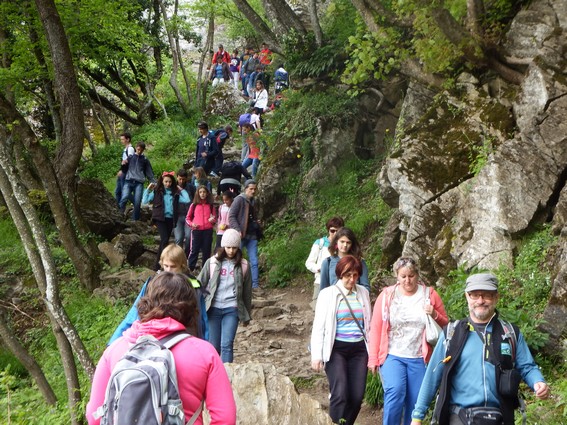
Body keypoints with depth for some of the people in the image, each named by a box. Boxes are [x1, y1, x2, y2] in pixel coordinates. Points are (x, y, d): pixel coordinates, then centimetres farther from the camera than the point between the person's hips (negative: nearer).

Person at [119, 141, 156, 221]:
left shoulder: (145, 160, 16)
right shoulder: (130, 157, 15)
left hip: (139, 183, 0)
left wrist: (155, 183, 6)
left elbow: (150, 174, 17)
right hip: (128, 181, 0)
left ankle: (135, 220, -3)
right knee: (124, 198, -22)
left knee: (137, 202, -11)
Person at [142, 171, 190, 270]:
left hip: (170, 219, 4)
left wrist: (182, 190, 7)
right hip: (160, 219, -4)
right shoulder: (156, 191, 4)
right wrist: (148, 189, -5)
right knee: (165, 240, -19)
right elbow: (144, 201, -2)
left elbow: (187, 200, -1)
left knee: (163, 241, 9)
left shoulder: (175, 193, 9)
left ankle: (157, 266, 17)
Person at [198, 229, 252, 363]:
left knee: (226, 345, -11)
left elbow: (247, 291, 10)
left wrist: (247, 315, 13)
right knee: (213, 346, 5)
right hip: (214, 308, 1)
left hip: (232, 309, -1)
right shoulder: (212, 262, 3)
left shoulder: (243, 266, 4)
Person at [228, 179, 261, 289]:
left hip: (252, 235, 6)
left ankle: (255, 284, 5)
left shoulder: (253, 201, 15)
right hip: (241, 235, -6)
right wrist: (237, 230, -20)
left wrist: (258, 224, 8)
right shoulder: (239, 199, -7)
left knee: (254, 261, 3)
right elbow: (231, 216, -11)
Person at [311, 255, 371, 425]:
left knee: (357, 396, 0)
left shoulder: (363, 293, 8)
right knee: (340, 395, -15)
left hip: (359, 349, 3)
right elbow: (319, 327, -2)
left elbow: (368, 324, 14)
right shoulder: (328, 294, -2)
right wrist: (317, 355, -8)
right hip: (336, 349, -3)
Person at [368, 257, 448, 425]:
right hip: (392, 356, -2)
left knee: (415, 402, 5)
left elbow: (445, 325, 11)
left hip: (420, 358, 2)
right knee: (395, 392, -21)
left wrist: (434, 315, -11)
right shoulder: (387, 295, 1)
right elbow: (376, 329, 2)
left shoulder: (430, 295, 4)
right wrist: (373, 359, 0)